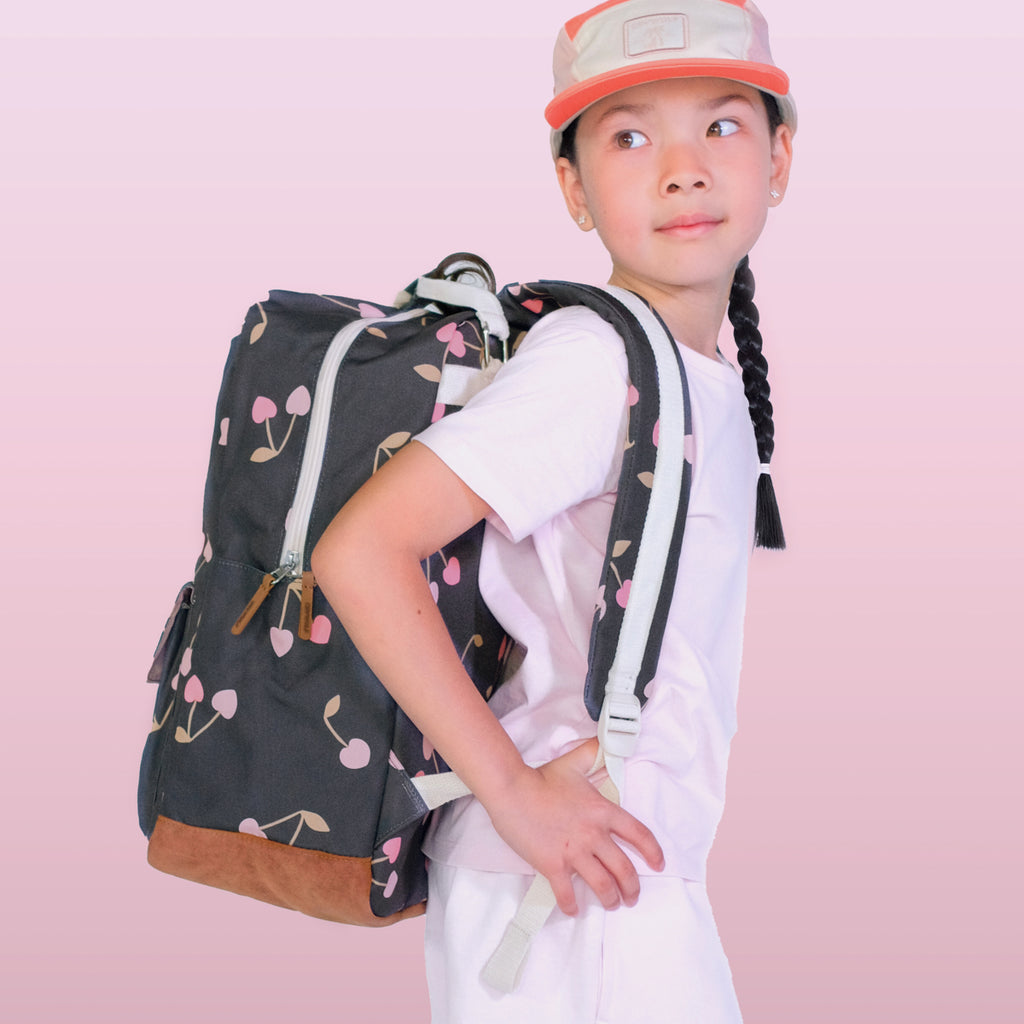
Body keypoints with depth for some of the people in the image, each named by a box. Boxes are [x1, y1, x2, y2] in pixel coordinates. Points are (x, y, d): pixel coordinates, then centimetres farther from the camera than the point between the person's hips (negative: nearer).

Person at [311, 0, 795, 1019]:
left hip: (645, 869, 8)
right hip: (573, 895, -8)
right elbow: (358, 552, -25)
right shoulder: (591, 360, -19)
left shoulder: (710, 376, 7)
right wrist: (515, 790, -21)